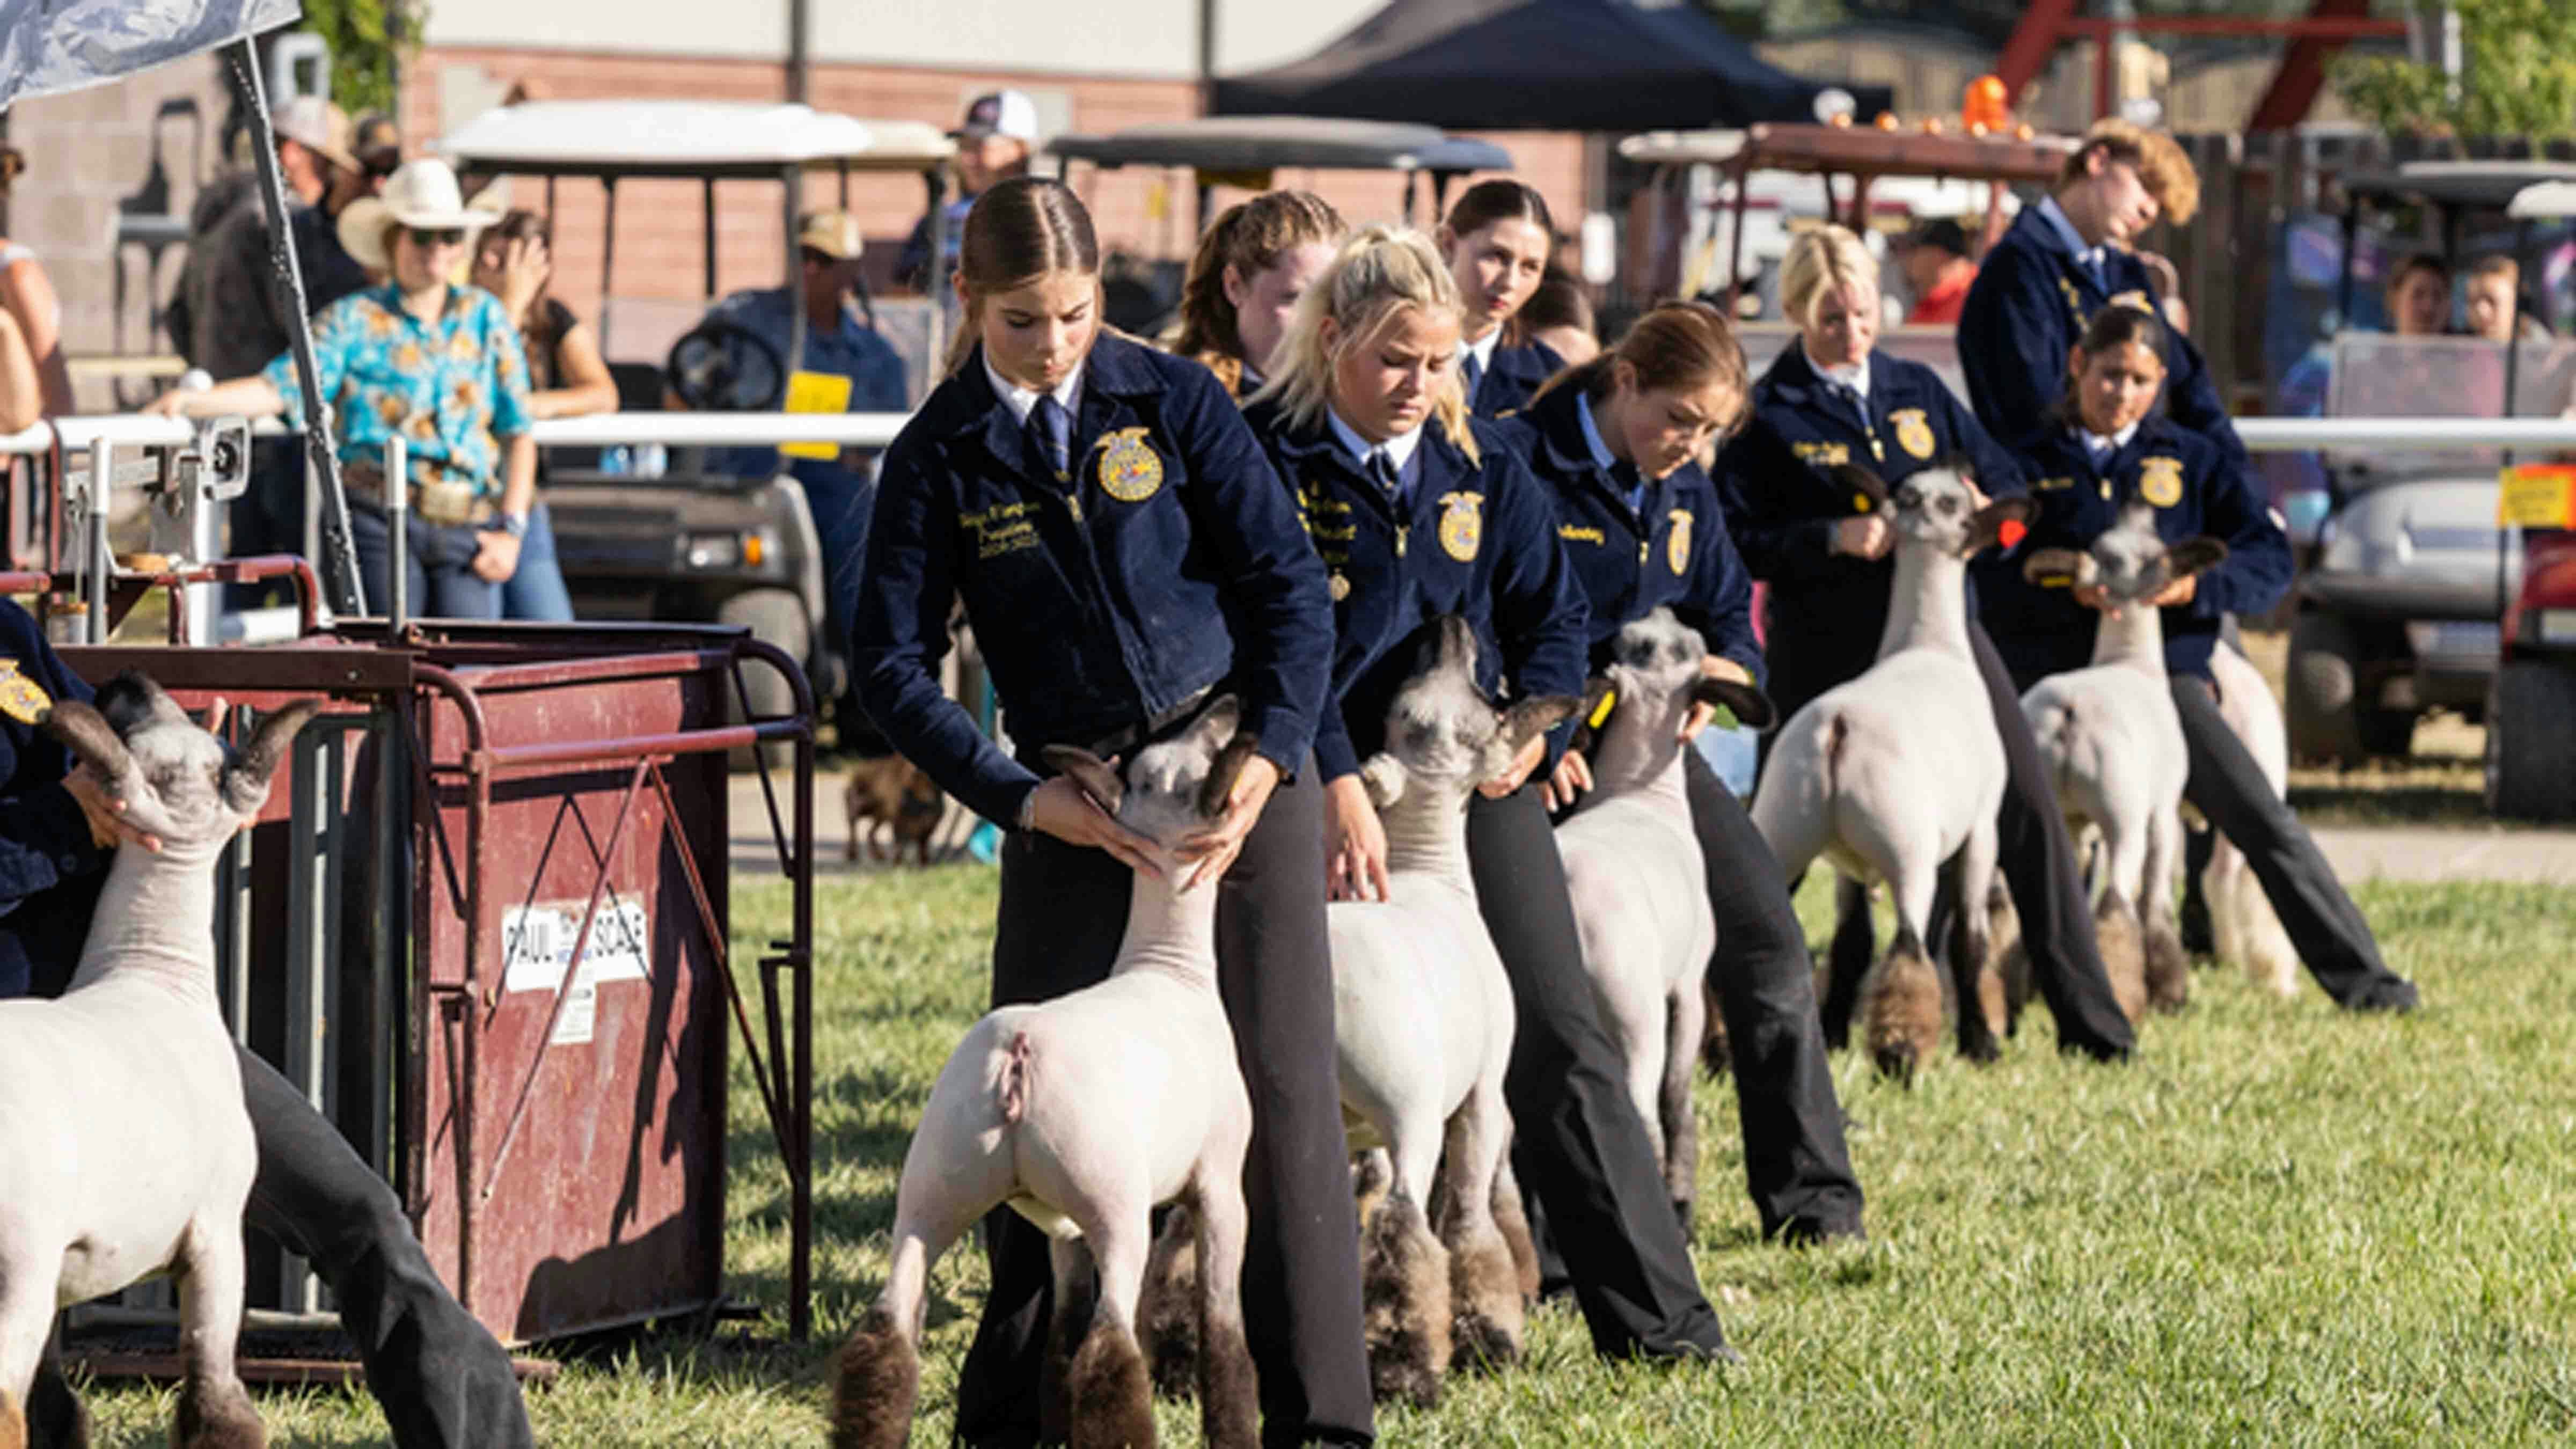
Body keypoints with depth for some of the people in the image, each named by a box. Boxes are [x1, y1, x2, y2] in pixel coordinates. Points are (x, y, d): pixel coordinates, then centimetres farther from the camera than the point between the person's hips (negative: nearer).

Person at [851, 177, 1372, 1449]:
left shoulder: (1174, 400, -2)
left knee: (1283, 1089, -7)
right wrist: (1021, 798, -11)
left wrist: (1265, 761, -13)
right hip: (1071, 800, 1)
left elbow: (1287, 584, -2)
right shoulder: (939, 456, -1)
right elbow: (892, 664, -1)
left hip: (1238, 764, -1)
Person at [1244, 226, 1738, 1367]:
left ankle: (1656, 1316, 1)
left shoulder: (1478, 461, 8)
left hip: (1476, 777, 4)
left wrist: (1536, 728, -6)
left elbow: (1551, 609, 13)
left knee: (1558, 1042, 0)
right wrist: (1337, 786, -23)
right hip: (1327, 788, -4)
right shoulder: (1270, 457, -7)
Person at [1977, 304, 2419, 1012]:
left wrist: (2195, 585, -15)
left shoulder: (2191, 460, 13)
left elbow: (2272, 558, 4)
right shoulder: (2034, 462, 9)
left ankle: (2360, 978, -9)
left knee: (2263, 820, -9)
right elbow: (1995, 587, -3)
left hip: (2164, 669, 0)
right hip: (2051, 680, 0)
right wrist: (2071, 589, -21)